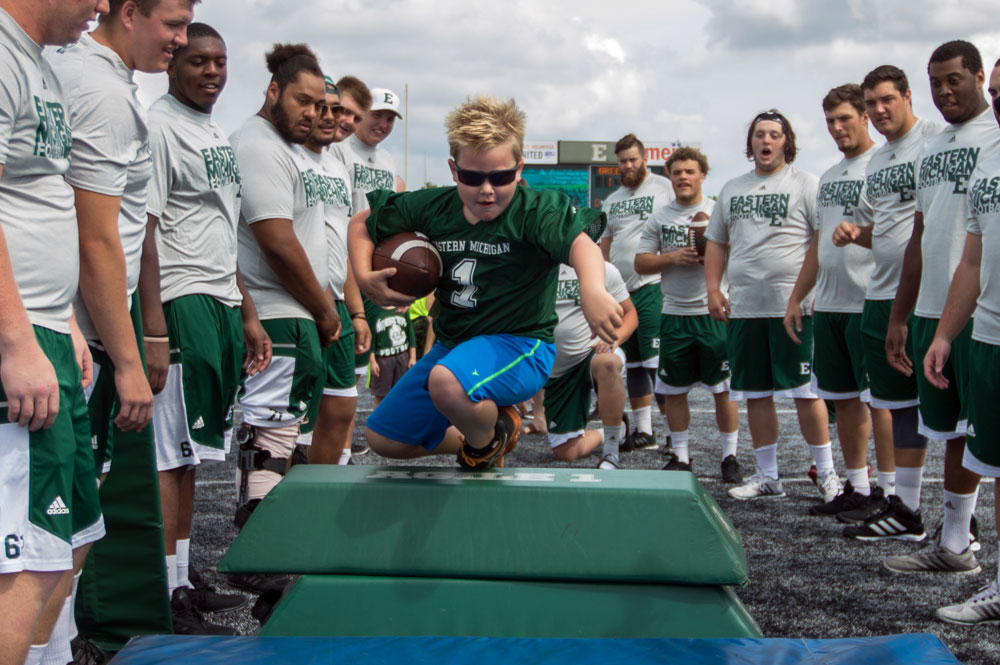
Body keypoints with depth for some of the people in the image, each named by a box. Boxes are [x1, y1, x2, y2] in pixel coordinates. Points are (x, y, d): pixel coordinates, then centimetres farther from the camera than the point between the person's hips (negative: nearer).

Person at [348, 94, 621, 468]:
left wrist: (592, 289, -63)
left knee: (447, 383, -39)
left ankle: (489, 439, -4)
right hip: (451, 346, 7)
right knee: (383, 438, 10)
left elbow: (578, 242, -41)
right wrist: (364, 277, -8)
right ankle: (474, 443, 32)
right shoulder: (434, 209, -3)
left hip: (520, 345, -7)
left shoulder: (536, 211, -19)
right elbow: (362, 225, 11)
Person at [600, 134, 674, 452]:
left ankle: (674, 431, -6)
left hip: (654, 286, -7)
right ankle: (642, 430, 18)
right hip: (621, 291, 7)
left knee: (657, 360, -12)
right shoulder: (612, 201, 19)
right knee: (632, 363, 10)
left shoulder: (665, 188, -1)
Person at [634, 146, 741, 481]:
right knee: (673, 390, 6)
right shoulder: (658, 218, 10)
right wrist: (671, 257, -9)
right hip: (674, 315, 3)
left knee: (724, 389, -1)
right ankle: (680, 456, 18)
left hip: (714, 312, -2)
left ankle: (730, 456, 10)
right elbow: (640, 263, 7)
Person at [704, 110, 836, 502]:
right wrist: (713, 289, 9)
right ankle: (767, 477, 18)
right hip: (743, 307, 5)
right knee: (756, 394, 9)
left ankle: (827, 474, 9)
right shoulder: (732, 190, 17)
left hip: (793, 307, -5)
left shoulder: (805, 185, 0)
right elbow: (716, 242, 21)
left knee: (805, 391, -3)